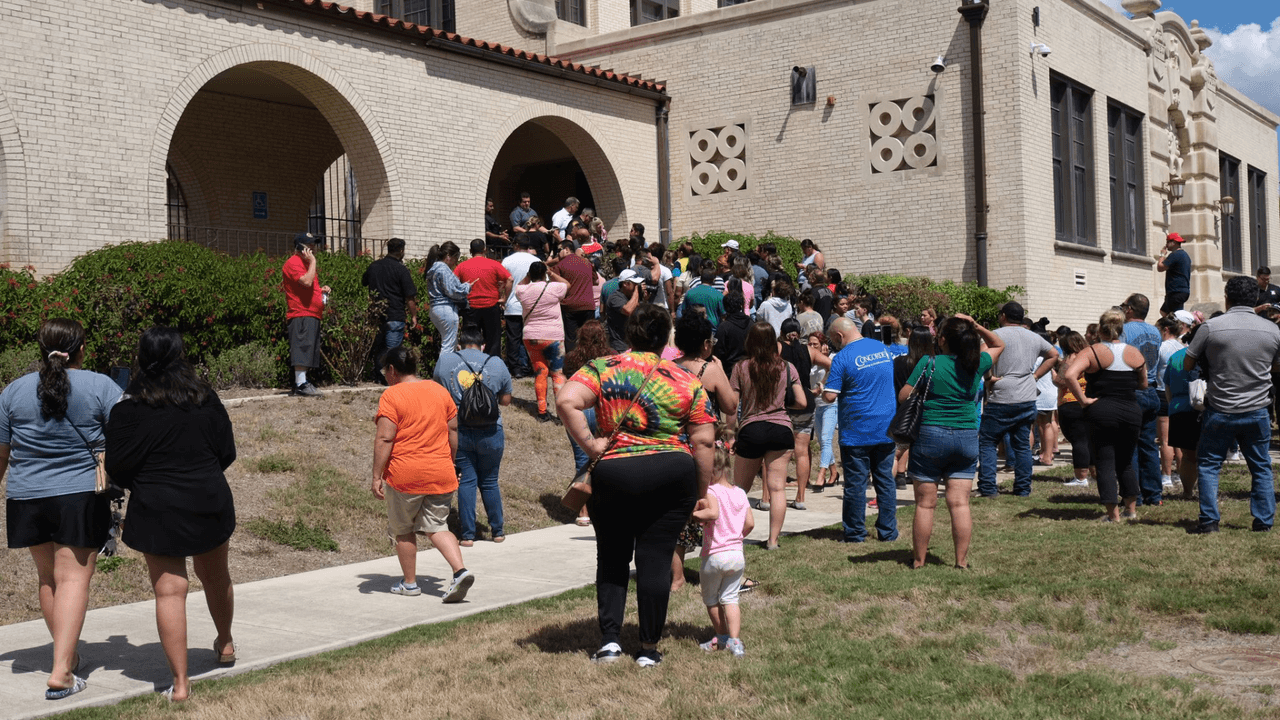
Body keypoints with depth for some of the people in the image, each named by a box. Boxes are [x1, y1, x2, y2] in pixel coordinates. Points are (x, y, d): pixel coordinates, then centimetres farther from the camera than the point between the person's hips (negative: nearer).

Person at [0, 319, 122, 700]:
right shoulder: (101, 386, -4)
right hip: (81, 496, -3)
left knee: (48, 577, 18)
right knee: (74, 577, -4)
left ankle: (66, 654, 31)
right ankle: (61, 672, -13)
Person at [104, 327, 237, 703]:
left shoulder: (130, 407, -11)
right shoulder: (206, 399, -2)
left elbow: (118, 466, -8)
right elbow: (227, 453, 5)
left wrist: (141, 485, 13)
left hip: (156, 509, -3)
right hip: (210, 502, 4)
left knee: (170, 591, 0)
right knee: (215, 576, 24)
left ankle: (180, 682, -1)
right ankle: (225, 644, 46)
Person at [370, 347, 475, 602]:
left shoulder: (391, 395, -9)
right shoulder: (439, 390, 9)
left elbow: (384, 439, -14)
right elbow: (453, 430, 14)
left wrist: (376, 476, -10)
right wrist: (450, 462, 24)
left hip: (405, 475, -5)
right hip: (441, 475, 5)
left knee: (404, 531, 13)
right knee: (437, 527, 10)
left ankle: (410, 583, 21)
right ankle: (460, 570, -10)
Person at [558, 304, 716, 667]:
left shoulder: (602, 369, 3)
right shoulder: (687, 381, 4)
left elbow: (566, 402, -14)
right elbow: (703, 441, 2)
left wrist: (590, 444, -7)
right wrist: (702, 492, 10)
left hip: (613, 475, 0)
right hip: (672, 477, 0)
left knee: (612, 557, 15)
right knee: (656, 557, 6)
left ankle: (609, 639, 8)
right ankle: (649, 648, 12)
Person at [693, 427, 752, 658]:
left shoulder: (711, 492, -12)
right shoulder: (740, 493, 7)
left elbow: (713, 512, -30)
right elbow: (750, 523, 6)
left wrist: (696, 514, -17)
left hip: (715, 556, -5)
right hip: (737, 555, 5)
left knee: (710, 599, 15)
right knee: (730, 599, 8)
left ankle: (721, 637, 26)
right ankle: (735, 641, -3)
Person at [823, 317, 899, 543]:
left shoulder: (843, 358, -12)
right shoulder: (882, 348, 8)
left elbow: (830, 396, -15)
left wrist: (822, 389, 5)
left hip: (857, 433, -6)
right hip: (887, 429, 6)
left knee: (856, 483, 2)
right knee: (885, 480, 10)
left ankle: (855, 533, 8)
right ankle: (888, 531, 14)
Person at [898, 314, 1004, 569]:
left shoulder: (929, 363, -8)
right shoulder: (976, 365, 2)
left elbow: (903, 397, -4)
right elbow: (999, 345, 22)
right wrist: (975, 326, 9)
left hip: (931, 435, -3)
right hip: (967, 436, 3)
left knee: (925, 503, 4)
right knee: (960, 503, 4)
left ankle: (918, 560, 11)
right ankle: (962, 561, 5)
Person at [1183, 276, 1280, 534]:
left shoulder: (1211, 327, -11)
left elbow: (1188, 364, -2)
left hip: (1220, 411, -2)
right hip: (1257, 411, 2)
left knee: (1208, 464, 8)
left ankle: (1209, 520, 4)